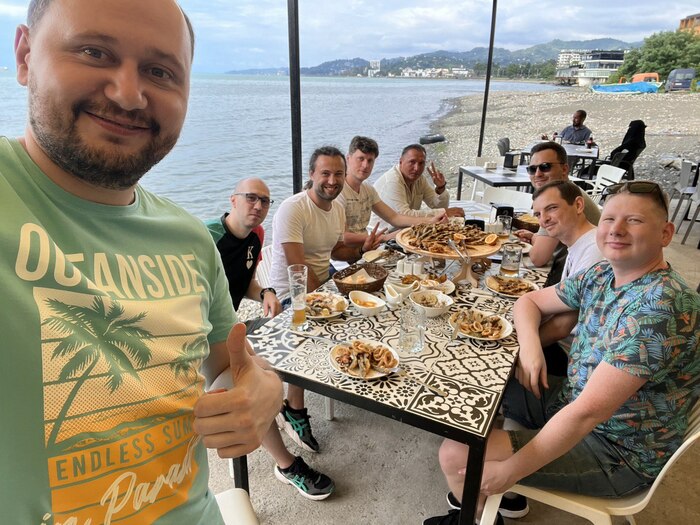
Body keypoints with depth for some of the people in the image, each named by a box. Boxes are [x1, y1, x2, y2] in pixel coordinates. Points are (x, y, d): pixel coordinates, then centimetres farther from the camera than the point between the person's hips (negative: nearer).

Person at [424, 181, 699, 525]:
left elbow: (588, 412, -32)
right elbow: (530, 300, 8)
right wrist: (529, 345, -14)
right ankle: (483, 497, 28)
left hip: (618, 452, -8)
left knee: (456, 456, -18)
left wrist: (509, 471, -26)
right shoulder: (601, 276, -3)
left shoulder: (658, 306, -28)